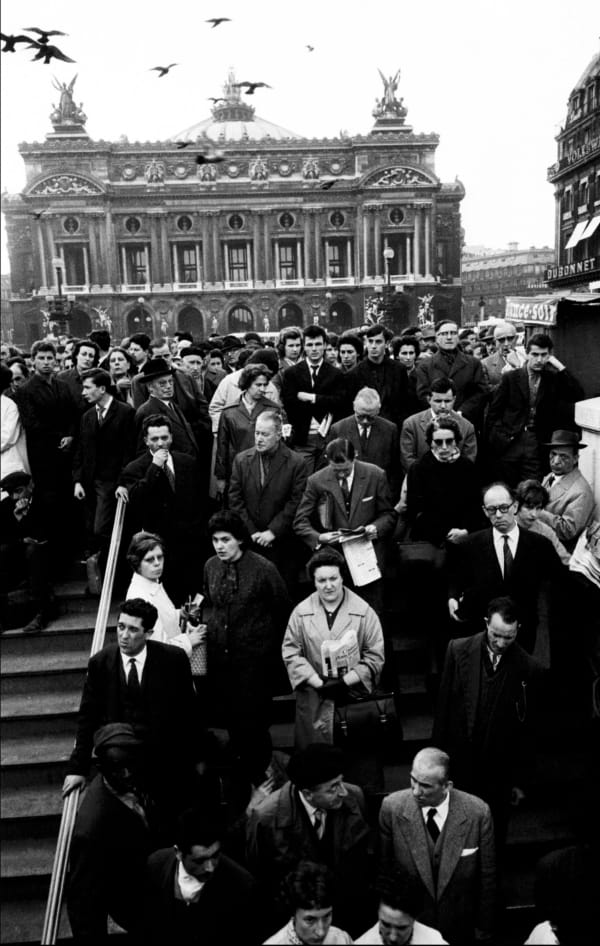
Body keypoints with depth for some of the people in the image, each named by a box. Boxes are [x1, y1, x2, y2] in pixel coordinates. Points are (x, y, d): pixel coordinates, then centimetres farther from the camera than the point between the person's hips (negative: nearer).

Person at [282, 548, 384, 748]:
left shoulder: (364, 612, 0)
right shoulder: (301, 612, 3)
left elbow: (375, 656, 0)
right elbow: (290, 652, 2)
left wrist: (344, 682, -10)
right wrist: (319, 682, -8)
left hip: (353, 689, -1)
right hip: (314, 691, 1)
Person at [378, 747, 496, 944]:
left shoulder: (477, 812, -21)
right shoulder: (392, 808, -20)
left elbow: (486, 876, -7)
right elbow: (383, 869, -6)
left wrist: (484, 929, 1)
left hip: (460, 927, 0)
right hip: (407, 924, 0)